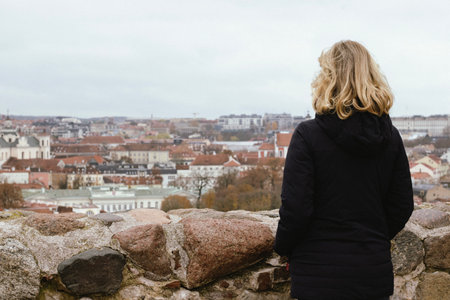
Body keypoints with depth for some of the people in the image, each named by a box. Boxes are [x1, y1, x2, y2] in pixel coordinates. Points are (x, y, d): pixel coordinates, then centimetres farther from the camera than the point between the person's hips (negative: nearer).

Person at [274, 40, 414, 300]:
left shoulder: (308, 135, -12)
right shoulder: (390, 136, 1)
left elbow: (295, 209, -14)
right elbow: (403, 206, 6)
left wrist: (284, 248, 4)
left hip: (319, 277, -4)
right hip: (375, 272, 4)